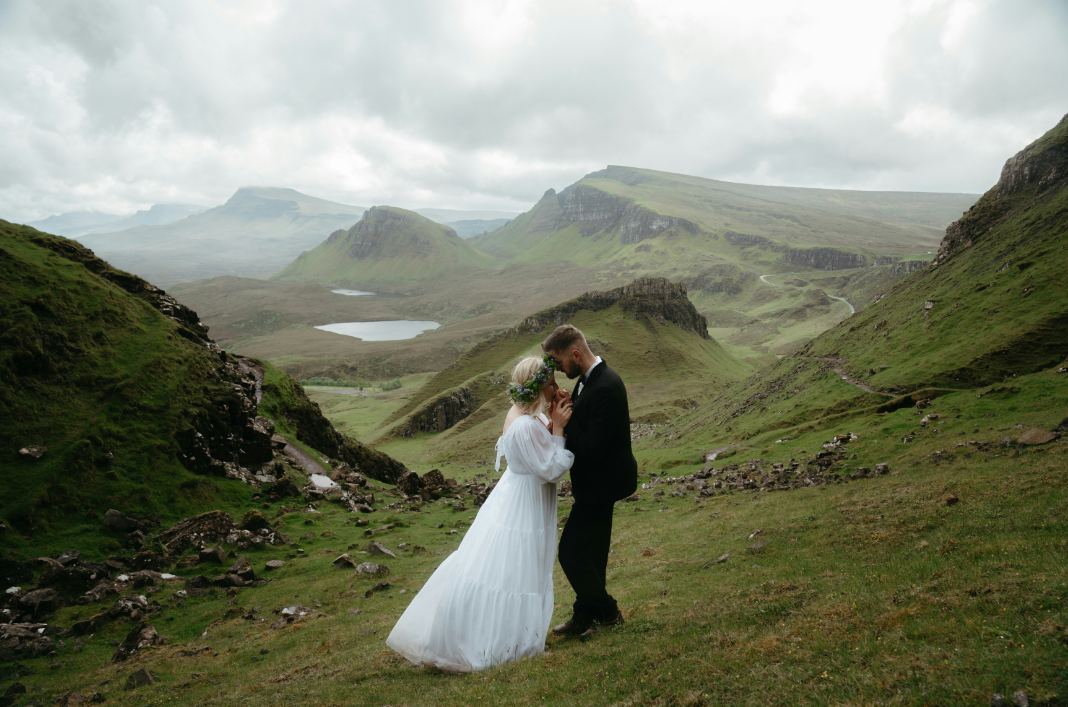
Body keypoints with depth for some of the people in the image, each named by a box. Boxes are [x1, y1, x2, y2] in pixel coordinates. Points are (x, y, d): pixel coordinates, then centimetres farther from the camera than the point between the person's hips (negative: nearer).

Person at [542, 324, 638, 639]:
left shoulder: (603, 389, -28)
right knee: (592, 551, 19)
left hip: (600, 484, -10)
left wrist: (567, 416, -20)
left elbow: (592, 450, -29)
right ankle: (586, 615, 34)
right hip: (600, 480, 10)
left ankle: (608, 612, 16)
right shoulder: (590, 378, 5)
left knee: (571, 552, -2)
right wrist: (568, 409, -8)